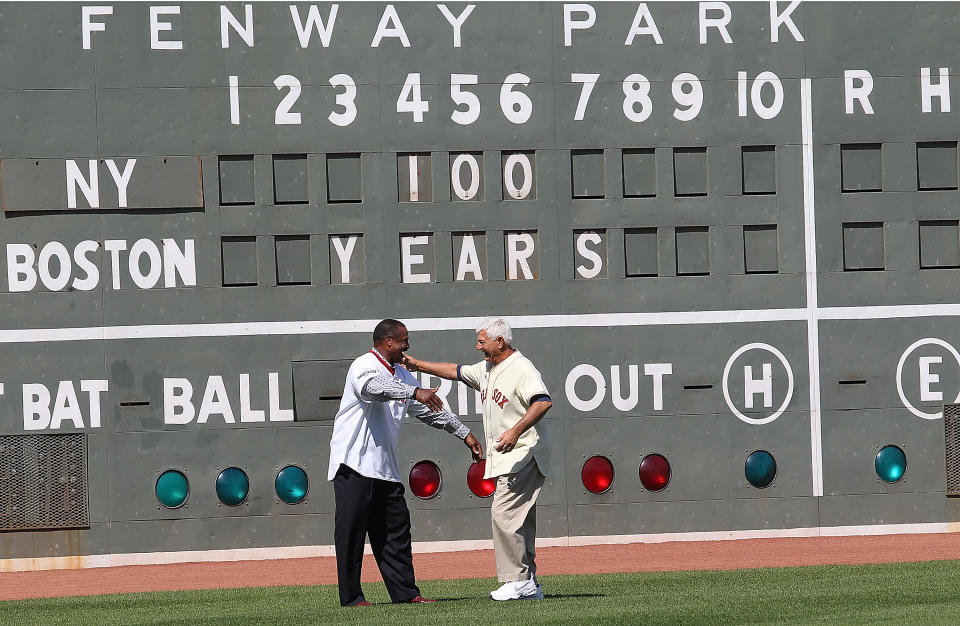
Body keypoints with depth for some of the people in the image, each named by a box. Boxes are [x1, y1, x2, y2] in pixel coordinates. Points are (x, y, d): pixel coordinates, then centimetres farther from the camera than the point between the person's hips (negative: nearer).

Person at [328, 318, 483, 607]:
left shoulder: (401, 375, 18)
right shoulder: (364, 366, -9)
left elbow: (429, 409, 26)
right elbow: (374, 387, -33)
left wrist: (464, 433, 24)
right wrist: (414, 392, -47)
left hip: (386, 468, 9)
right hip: (355, 464, -9)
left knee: (396, 529, 7)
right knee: (351, 531, -5)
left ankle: (406, 592, 11)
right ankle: (351, 597, -3)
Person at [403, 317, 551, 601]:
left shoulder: (522, 369, -14)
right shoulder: (487, 369, 16)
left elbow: (543, 402, -28)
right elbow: (456, 371, 32)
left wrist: (516, 431, -38)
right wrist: (418, 364, 29)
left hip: (524, 454, -10)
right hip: (506, 460, 10)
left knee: (504, 514, -16)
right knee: (519, 521, 8)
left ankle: (518, 580, -14)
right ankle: (529, 585, 10)